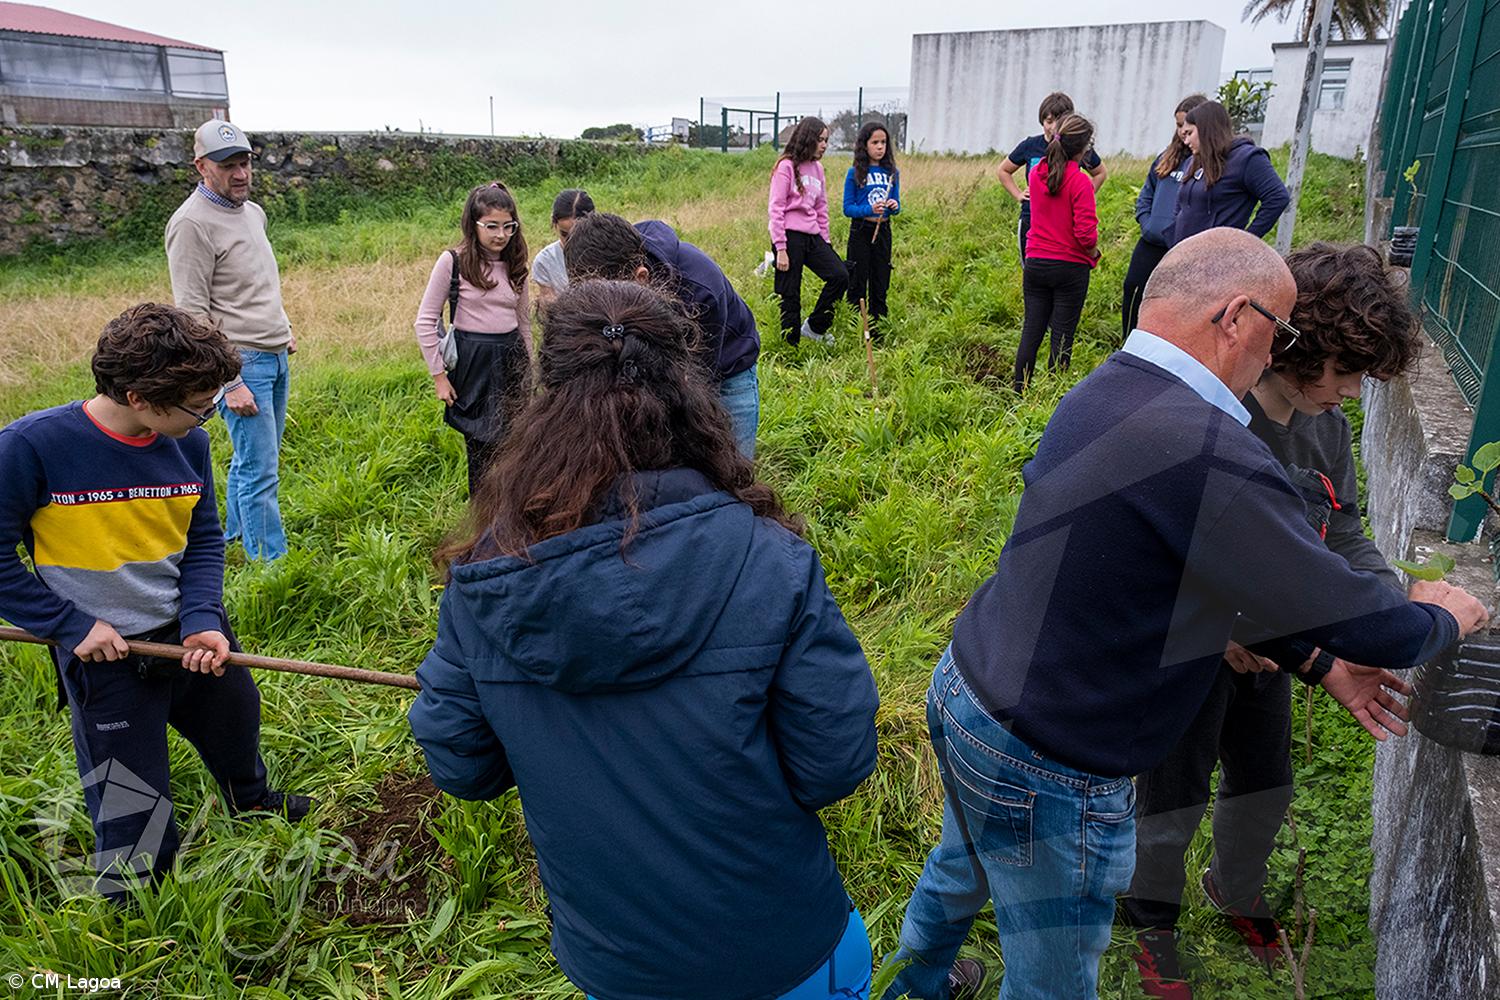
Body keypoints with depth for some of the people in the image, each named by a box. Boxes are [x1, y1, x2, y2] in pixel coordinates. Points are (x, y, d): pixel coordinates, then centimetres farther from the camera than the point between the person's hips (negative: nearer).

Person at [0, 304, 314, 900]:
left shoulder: (188, 443, -7)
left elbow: (205, 540, 1)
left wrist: (203, 619, -13)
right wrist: (71, 625, -15)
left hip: (195, 634, 5)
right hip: (105, 652, -4)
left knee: (237, 736, 30)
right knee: (135, 837, 6)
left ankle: (253, 805, 62)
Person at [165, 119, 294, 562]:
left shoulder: (253, 211, 13)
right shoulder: (192, 223, -14)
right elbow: (192, 313, -16)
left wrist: (282, 333, 22)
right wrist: (229, 383, -19)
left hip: (276, 358, 8)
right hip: (240, 361, -8)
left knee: (251, 458, 17)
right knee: (260, 471, -6)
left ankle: (236, 535, 32)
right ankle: (271, 561, 2)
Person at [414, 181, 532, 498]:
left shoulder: (515, 264, 8)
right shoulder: (453, 261, -7)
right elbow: (425, 322, -6)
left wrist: (529, 371, 18)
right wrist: (438, 375, -8)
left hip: (512, 358, 5)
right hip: (473, 363, -4)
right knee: (481, 449, 3)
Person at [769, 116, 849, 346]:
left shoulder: (817, 167, 14)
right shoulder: (786, 166, -6)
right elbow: (775, 208, -10)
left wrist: (826, 240, 13)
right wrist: (780, 248, -15)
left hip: (812, 236, 7)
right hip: (790, 236, -7)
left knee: (840, 275, -5)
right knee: (790, 297, -1)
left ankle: (814, 327, 11)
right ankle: (791, 345, 12)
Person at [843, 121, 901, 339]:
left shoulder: (892, 172, 6)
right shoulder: (854, 173, -6)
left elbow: (896, 205, 11)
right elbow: (847, 208, -7)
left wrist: (894, 206, -12)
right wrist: (870, 209, -22)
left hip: (883, 231, 4)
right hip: (860, 231, -4)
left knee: (880, 284, 9)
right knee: (857, 284, 2)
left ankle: (877, 331, 19)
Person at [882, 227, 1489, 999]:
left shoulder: (1102, 393, -1)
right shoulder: (1210, 454, -30)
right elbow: (1366, 626, -17)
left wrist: (1315, 660, 11)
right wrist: (1442, 618, 6)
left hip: (964, 687, 9)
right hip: (1043, 772, -9)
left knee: (960, 870, 35)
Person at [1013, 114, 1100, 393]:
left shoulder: (1036, 174, 3)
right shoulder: (1079, 181, -15)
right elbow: (1085, 233, -17)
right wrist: (1094, 253, 2)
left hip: (1035, 264, 5)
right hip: (1071, 266, -5)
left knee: (1031, 330, 11)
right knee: (1062, 336, 4)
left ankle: (1017, 390, 14)